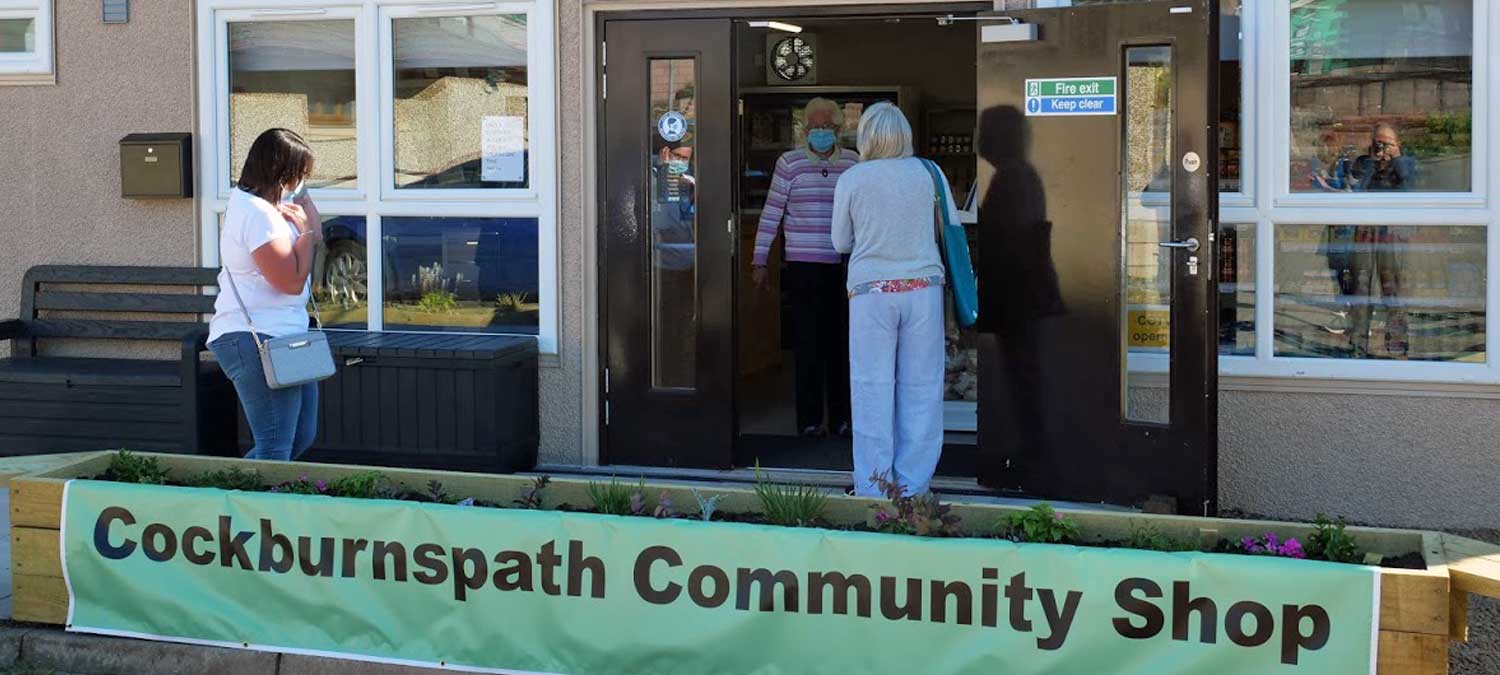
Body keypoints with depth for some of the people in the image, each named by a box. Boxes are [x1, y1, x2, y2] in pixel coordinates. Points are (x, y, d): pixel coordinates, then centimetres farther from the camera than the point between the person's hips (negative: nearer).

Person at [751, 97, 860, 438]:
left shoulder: (855, 164, 8)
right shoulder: (790, 163, 2)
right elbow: (771, 215, 5)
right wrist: (759, 261, 3)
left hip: (844, 267, 2)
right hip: (803, 266, -2)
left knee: (842, 343, 3)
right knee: (808, 344, -2)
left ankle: (842, 418, 13)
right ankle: (810, 420, 6)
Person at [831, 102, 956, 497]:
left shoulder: (851, 180, -2)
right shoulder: (928, 173, 3)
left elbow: (841, 242, 7)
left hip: (871, 290, -1)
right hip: (923, 286, 1)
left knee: (873, 389, 3)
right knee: (920, 388, 6)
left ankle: (873, 491, 4)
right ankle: (913, 487, 8)